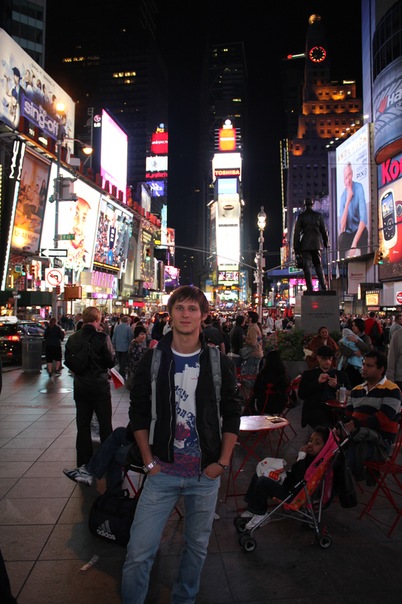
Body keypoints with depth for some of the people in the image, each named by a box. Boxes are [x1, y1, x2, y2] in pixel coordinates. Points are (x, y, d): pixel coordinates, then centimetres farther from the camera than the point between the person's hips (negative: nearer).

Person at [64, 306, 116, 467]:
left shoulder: (72, 338, -3)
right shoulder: (102, 338, -17)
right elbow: (112, 362, -12)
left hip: (80, 387, 4)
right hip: (100, 387, -4)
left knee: (83, 425, 14)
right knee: (105, 425, 9)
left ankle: (83, 463, 23)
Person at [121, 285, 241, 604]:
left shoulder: (219, 362, -4)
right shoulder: (153, 359, -4)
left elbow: (232, 414, 3)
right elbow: (139, 412, 2)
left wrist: (222, 462, -1)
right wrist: (149, 460, -2)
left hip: (206, 473, 1)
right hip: (163, 471, 0)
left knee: (197, 547, 18)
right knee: (139, 552, 2)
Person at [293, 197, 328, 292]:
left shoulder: (301, 216, -2)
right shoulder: (318, 215, 4)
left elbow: (297, 232, -4)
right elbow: (323, 230, 7)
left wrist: (296, 247, 0)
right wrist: (326, 243, 17)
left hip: (305, 244, -2)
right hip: (316, 243, 2)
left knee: (307, 266, 0)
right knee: (318, 265, 11)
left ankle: (310, 289, -5)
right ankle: (323, 287, 6)